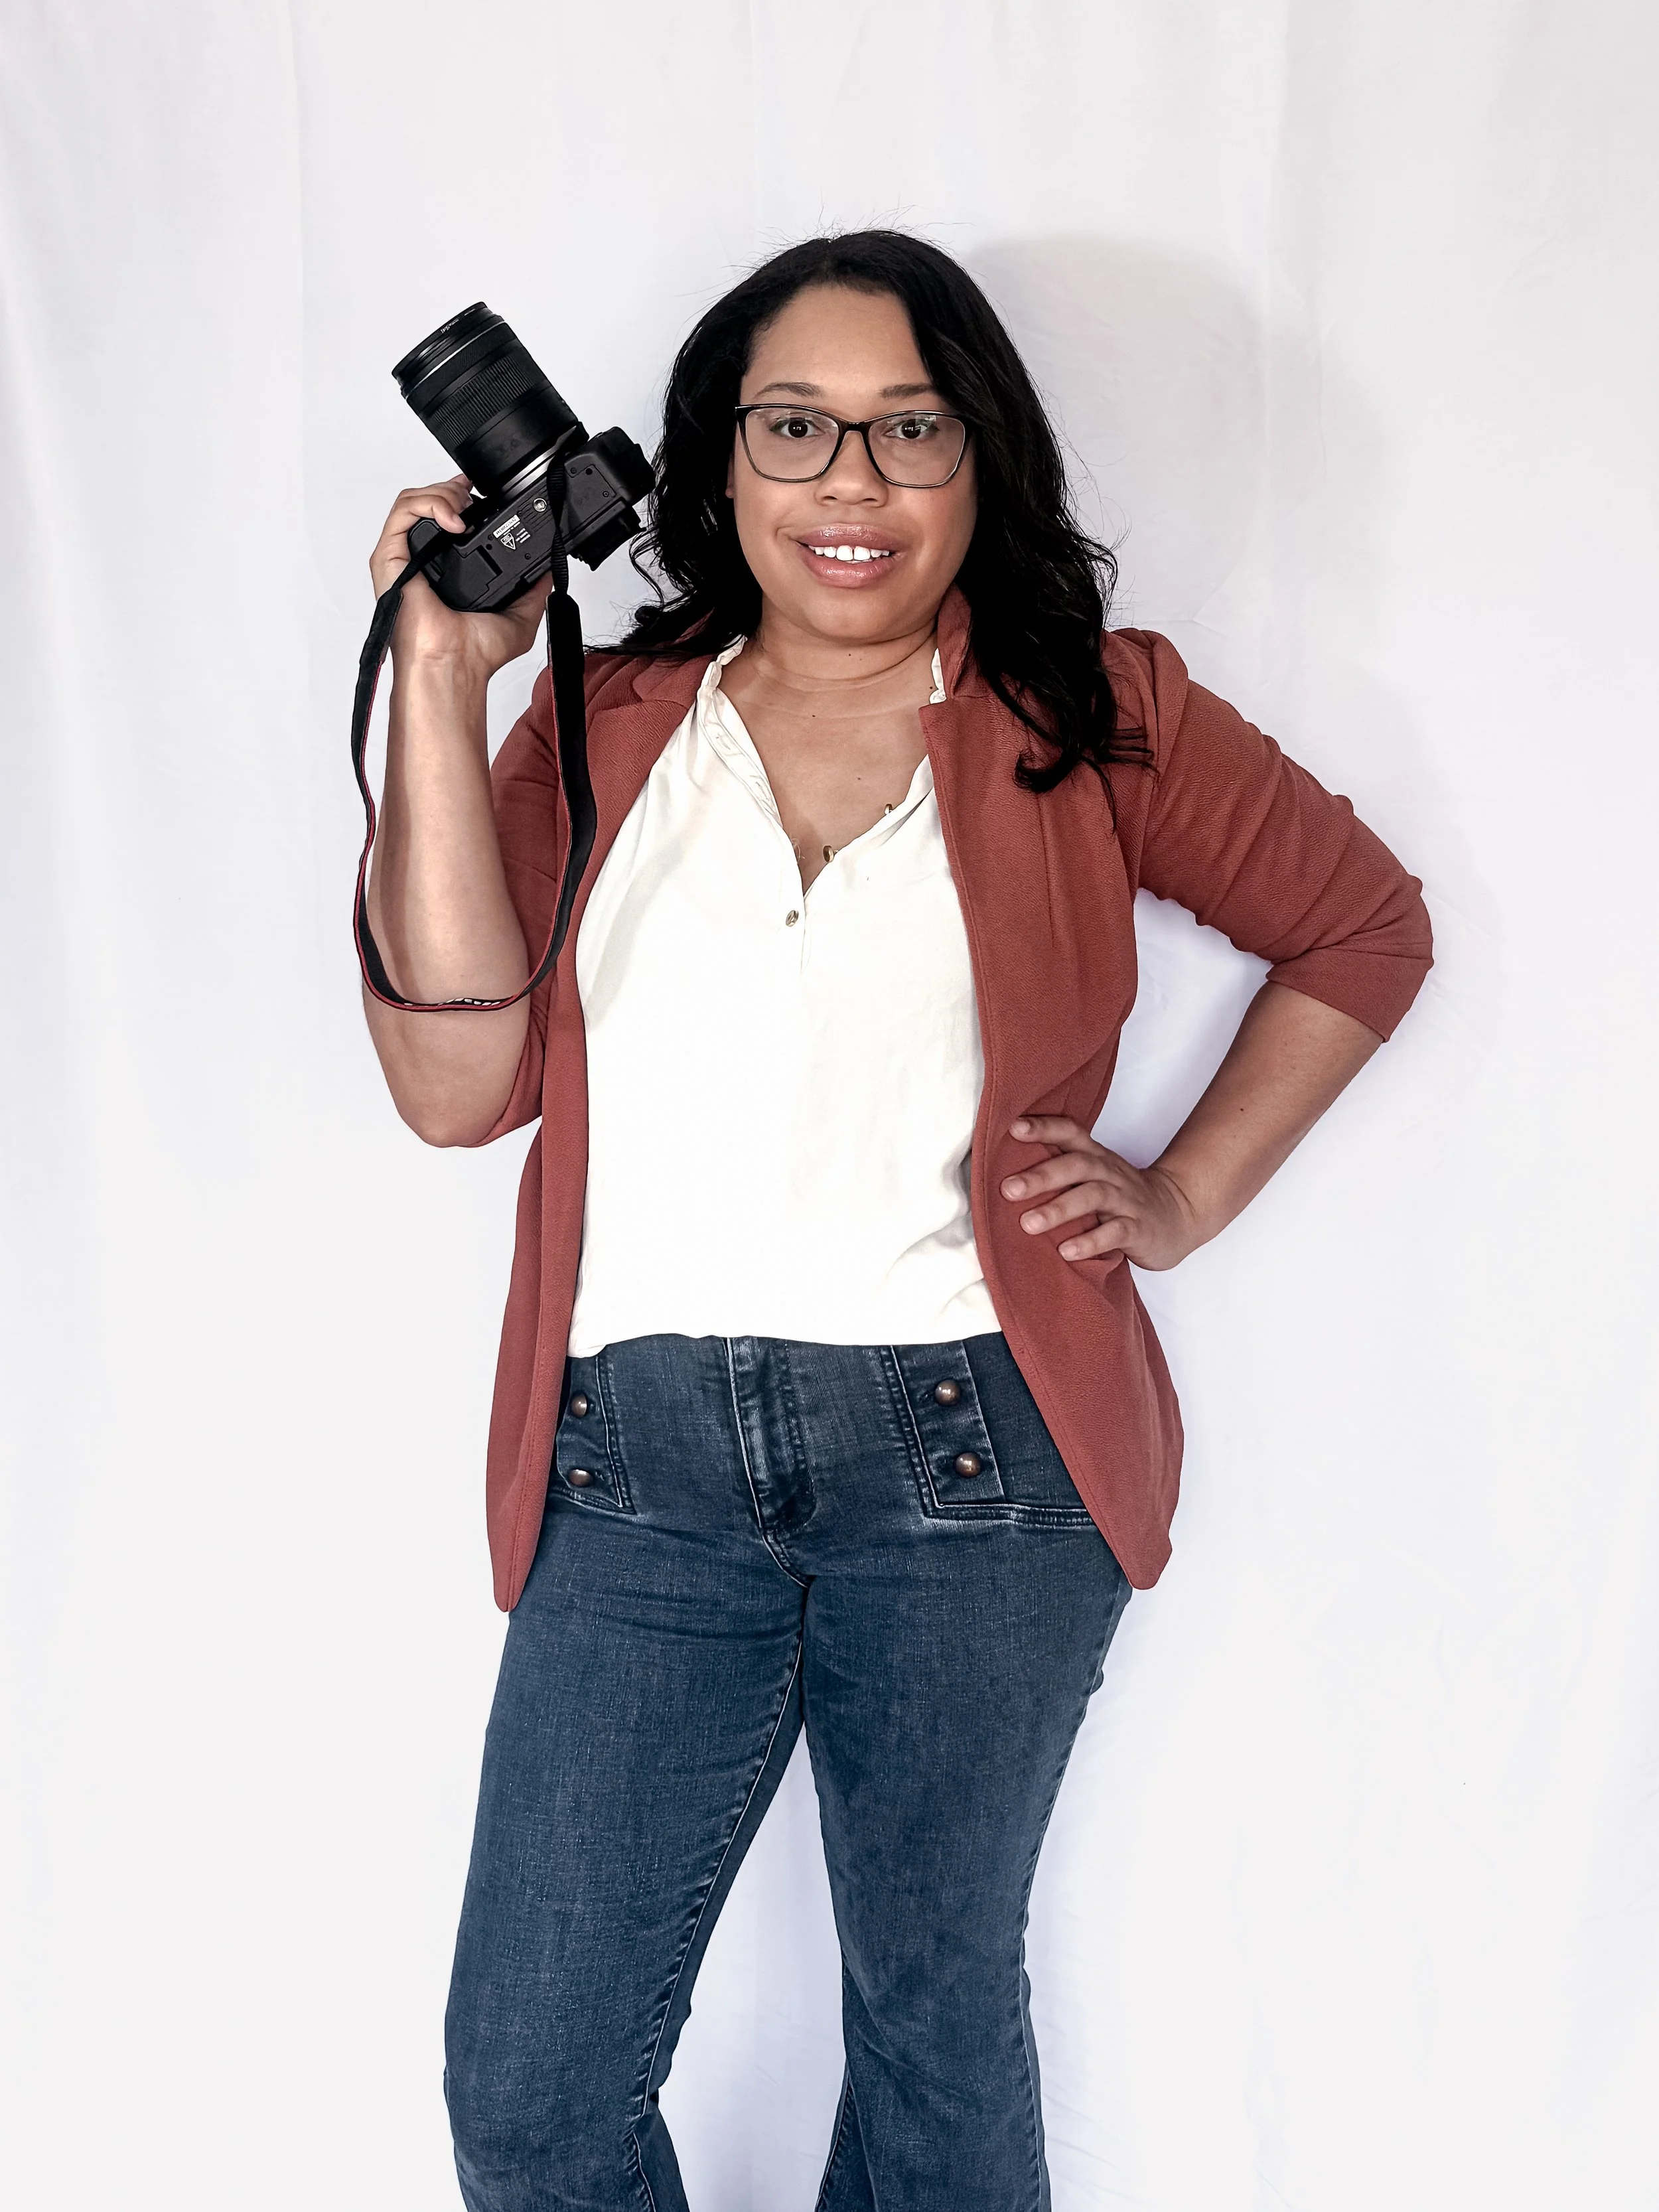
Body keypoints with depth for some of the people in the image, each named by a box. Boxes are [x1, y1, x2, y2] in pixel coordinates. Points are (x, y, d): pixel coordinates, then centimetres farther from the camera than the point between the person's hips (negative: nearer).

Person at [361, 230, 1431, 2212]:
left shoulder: (1093, 716, 4)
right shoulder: (601, 726, 7)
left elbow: (1364, 927, 15)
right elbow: (454, 1078, -6)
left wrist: (1186, 1192, 6)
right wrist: (439, 683, -7)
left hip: (969, 1459, -1)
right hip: (635, 1466, 2)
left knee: (939, 2017, 17)